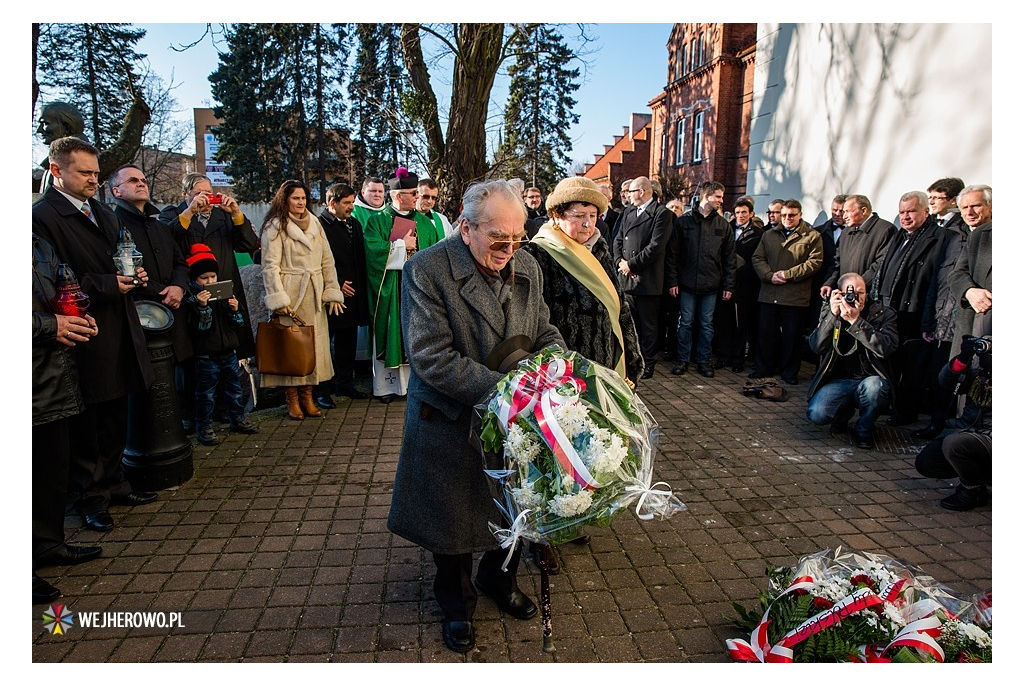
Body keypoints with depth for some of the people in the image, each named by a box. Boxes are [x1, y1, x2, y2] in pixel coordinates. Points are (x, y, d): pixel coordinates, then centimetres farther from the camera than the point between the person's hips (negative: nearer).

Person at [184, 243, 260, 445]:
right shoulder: (192, 299, -8)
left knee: (234, 389, 16)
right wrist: (202, 306, -29)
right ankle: (204, 427, 14)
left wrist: (235, 310, -11)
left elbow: (239, 323, 8)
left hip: (229, 353, 5)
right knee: (206, 394, 3)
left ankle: (238, 419, 30)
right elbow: (198, 327, -18)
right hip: (206, 356, -5)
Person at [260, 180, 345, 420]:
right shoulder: (275, 226, -4)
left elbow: (327, 260, 11)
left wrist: (332, 292, 4)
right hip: (290, 294, -5)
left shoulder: (315, 224, 12)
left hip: (314, 296, 5)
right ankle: (292, 400, 7)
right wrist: (279, 299, -17)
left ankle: (307, 397, 13)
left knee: (314, 344, 6)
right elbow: (270, 266, -9)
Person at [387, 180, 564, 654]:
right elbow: (431, 357, -25)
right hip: (450, 425, -4)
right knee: (452, 519, 15)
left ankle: (498, 579, 50)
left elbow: (544, 334, 8)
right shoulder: (426, 270, -20)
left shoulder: (527, 267, -3)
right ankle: (456, 603, 43)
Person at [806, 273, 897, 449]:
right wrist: (833, 315, -21)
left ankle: (864, 430, -3)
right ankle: (844, 411, 16)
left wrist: (856, 321, -28)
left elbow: (886, 347, -21)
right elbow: (817, 346, -11)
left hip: (869, 379, -1)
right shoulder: (829, 311, 3)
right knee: (816, 414, -24)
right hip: (837, 380, 1)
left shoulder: (883, 314, -3)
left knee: (873, 387, -37)